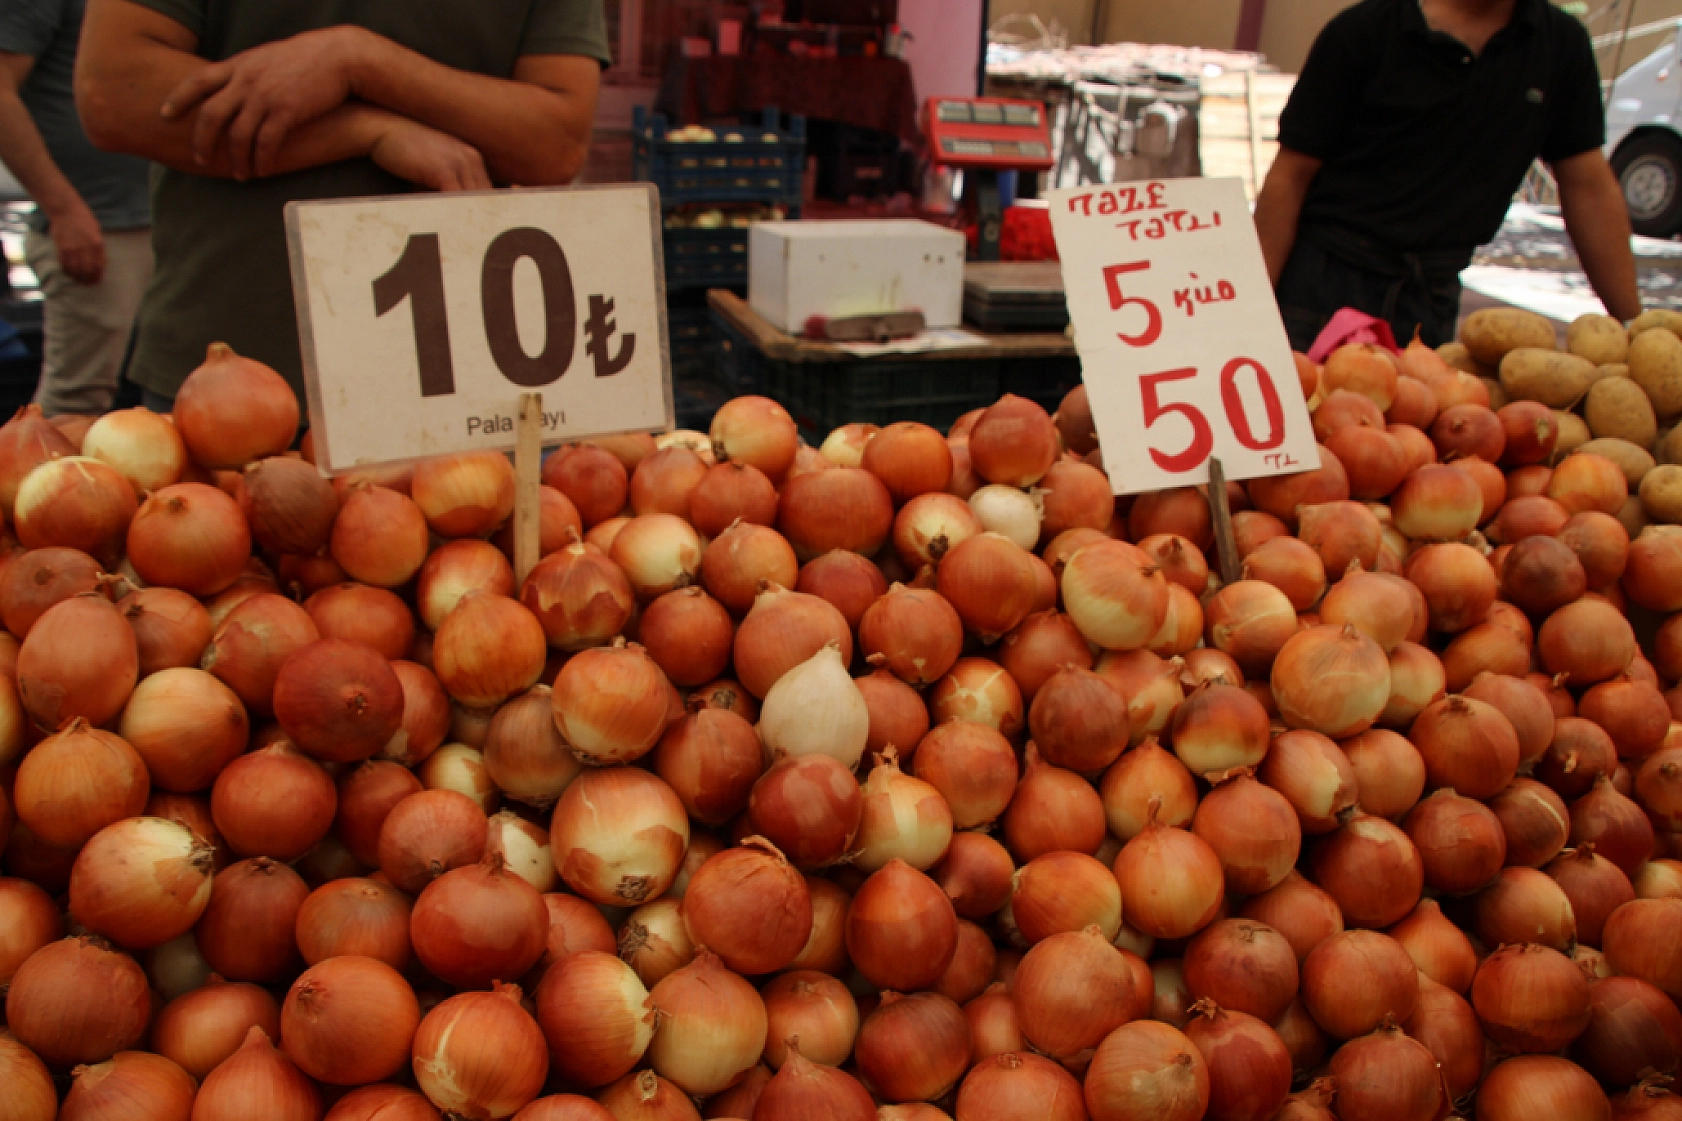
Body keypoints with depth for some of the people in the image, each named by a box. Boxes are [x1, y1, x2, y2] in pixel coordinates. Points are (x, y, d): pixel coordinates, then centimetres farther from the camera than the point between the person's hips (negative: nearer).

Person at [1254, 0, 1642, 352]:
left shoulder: (1562, 44, 7)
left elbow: (1590, 189, 10)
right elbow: (1289, 178, -6)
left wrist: (1633, 328, 8)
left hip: (1433, 301, 4)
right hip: (1323, 285, -3)